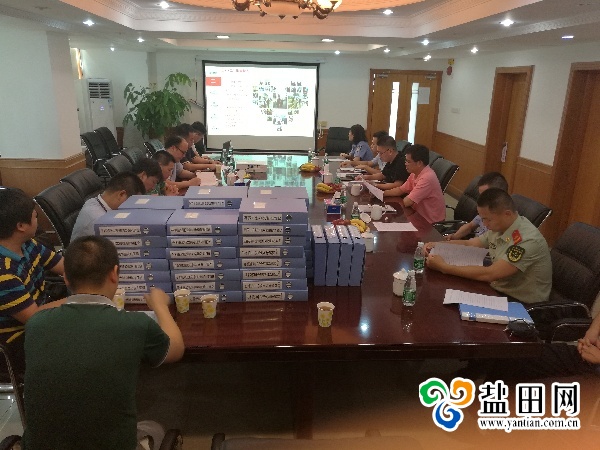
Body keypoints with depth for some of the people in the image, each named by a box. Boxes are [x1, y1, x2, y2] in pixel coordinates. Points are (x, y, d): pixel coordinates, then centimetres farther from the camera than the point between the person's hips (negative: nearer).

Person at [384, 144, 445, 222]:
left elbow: (407, 202, -26)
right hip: (419, 214, 7)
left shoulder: (427, 178, -27)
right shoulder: (415, 173, 1)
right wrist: (382, 193, -2)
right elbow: (401, 190, 11)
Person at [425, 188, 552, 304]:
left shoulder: (527, 240, -29)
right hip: (500, 291, 7)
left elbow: (490, 274, -32)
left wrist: (444, 267, -29)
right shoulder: (500, 226, -3)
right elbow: (470, 244, 10)